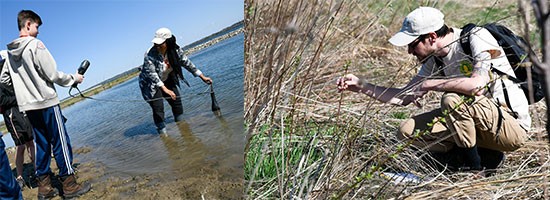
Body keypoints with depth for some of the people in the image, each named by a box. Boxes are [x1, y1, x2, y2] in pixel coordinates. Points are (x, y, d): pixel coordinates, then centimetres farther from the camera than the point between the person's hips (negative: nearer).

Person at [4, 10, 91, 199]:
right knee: (60, 142, -2)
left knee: (42, 144, 13)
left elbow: (6, 80, 18)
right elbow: (52, 75, -13)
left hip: (27, 105, 8)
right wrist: (73, 78, 1)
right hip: (46, 102, -8)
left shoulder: (9, 52, 12)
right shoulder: (35, 45, -12)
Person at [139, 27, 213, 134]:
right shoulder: (150, 55, -31)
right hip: (150, 84, -5)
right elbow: (152, 74, -35)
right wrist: (165, 89, -45)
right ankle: (162, 132, -1)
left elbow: (187, 63, -8)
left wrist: (203, 77, -8)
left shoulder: (175, 50, -16)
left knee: (176, 101, 6)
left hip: (167, 81, 5)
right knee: (158, 109, -12)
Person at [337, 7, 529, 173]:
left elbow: (477, 86, -36)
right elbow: (404, 97, 4)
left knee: (452, 99, -33)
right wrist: (361, 86, -4)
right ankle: (486, 155, 0)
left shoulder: (477, 37, -19)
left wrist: (428, 84, -25)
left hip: (512, 123, -7)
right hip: (477, 123, 7)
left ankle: (472, 166, -11)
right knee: (408, 130, -6)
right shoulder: (434, 59, 2)